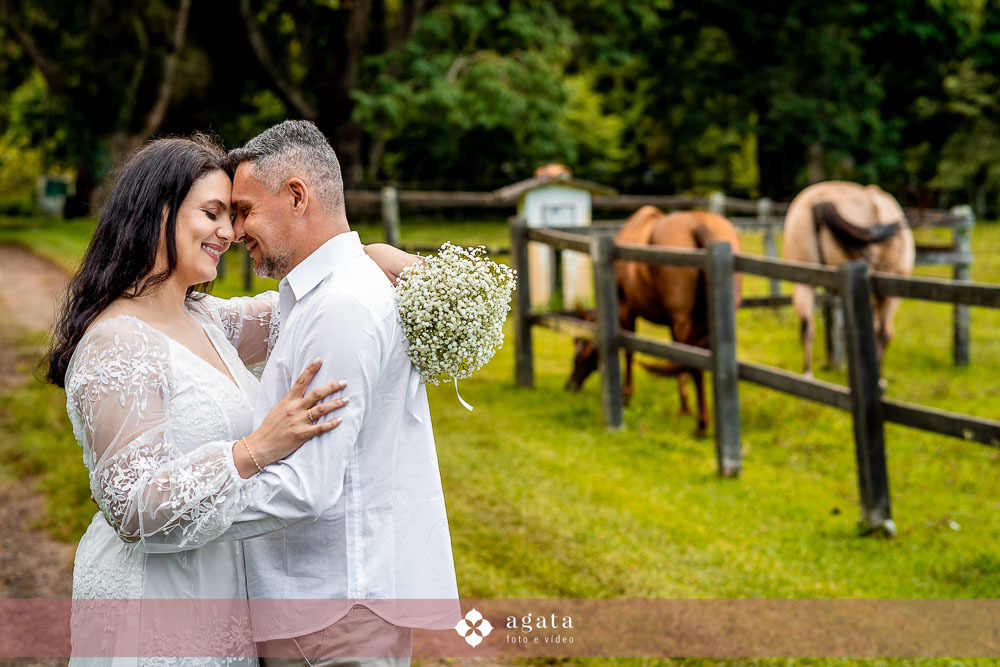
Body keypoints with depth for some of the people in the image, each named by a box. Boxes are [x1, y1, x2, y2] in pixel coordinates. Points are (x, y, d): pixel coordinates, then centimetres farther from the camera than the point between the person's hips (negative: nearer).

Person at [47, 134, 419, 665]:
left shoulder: (202, 319, 6)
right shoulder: (117, 344, -21)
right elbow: (133, 509, -25)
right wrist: (256, 450, -32)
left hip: (219, 589, 9)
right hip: (150, 597, -9)